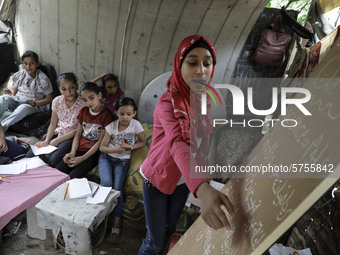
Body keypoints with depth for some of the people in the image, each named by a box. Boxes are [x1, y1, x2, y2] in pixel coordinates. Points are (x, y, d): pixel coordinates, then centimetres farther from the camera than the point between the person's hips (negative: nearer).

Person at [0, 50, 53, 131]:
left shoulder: (43, 79, -6)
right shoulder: (18, 75, 5)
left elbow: (49, 99, -2)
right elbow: (14, 90, 18)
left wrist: (35, 103, -18)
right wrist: (10, 91, -7)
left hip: (33, 105, -4)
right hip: (16, 101, 4)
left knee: (24, 108, -40)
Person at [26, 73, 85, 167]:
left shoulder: (82, 104, -13)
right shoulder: (57, 101, 2)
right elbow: (52, 124, 6)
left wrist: (58, 140, -14)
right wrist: (46, 141, -10)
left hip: (71, 136, -5)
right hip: (56, 133, 5)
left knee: (53, 160, -27)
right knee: (30, 155, -9)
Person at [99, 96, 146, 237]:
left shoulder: (136, 125, -11)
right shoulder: (111, 126, -9)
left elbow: (143, 142, 3)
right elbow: (102, 147, -3)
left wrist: (130, 147, -14)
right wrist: (114, 149, -23)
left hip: (122, 160, 0)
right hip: (106, 157, 1)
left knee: (117, 187, -15)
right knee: (106, 182, -24)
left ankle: (117, 219, 4)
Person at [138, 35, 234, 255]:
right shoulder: (169, 102, -26)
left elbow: (204, 142, 3)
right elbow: (178, 143, -43)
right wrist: (202, 188, -58)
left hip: (184, 180, 6)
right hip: (157, 179, -6)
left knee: (170, 228, 22)